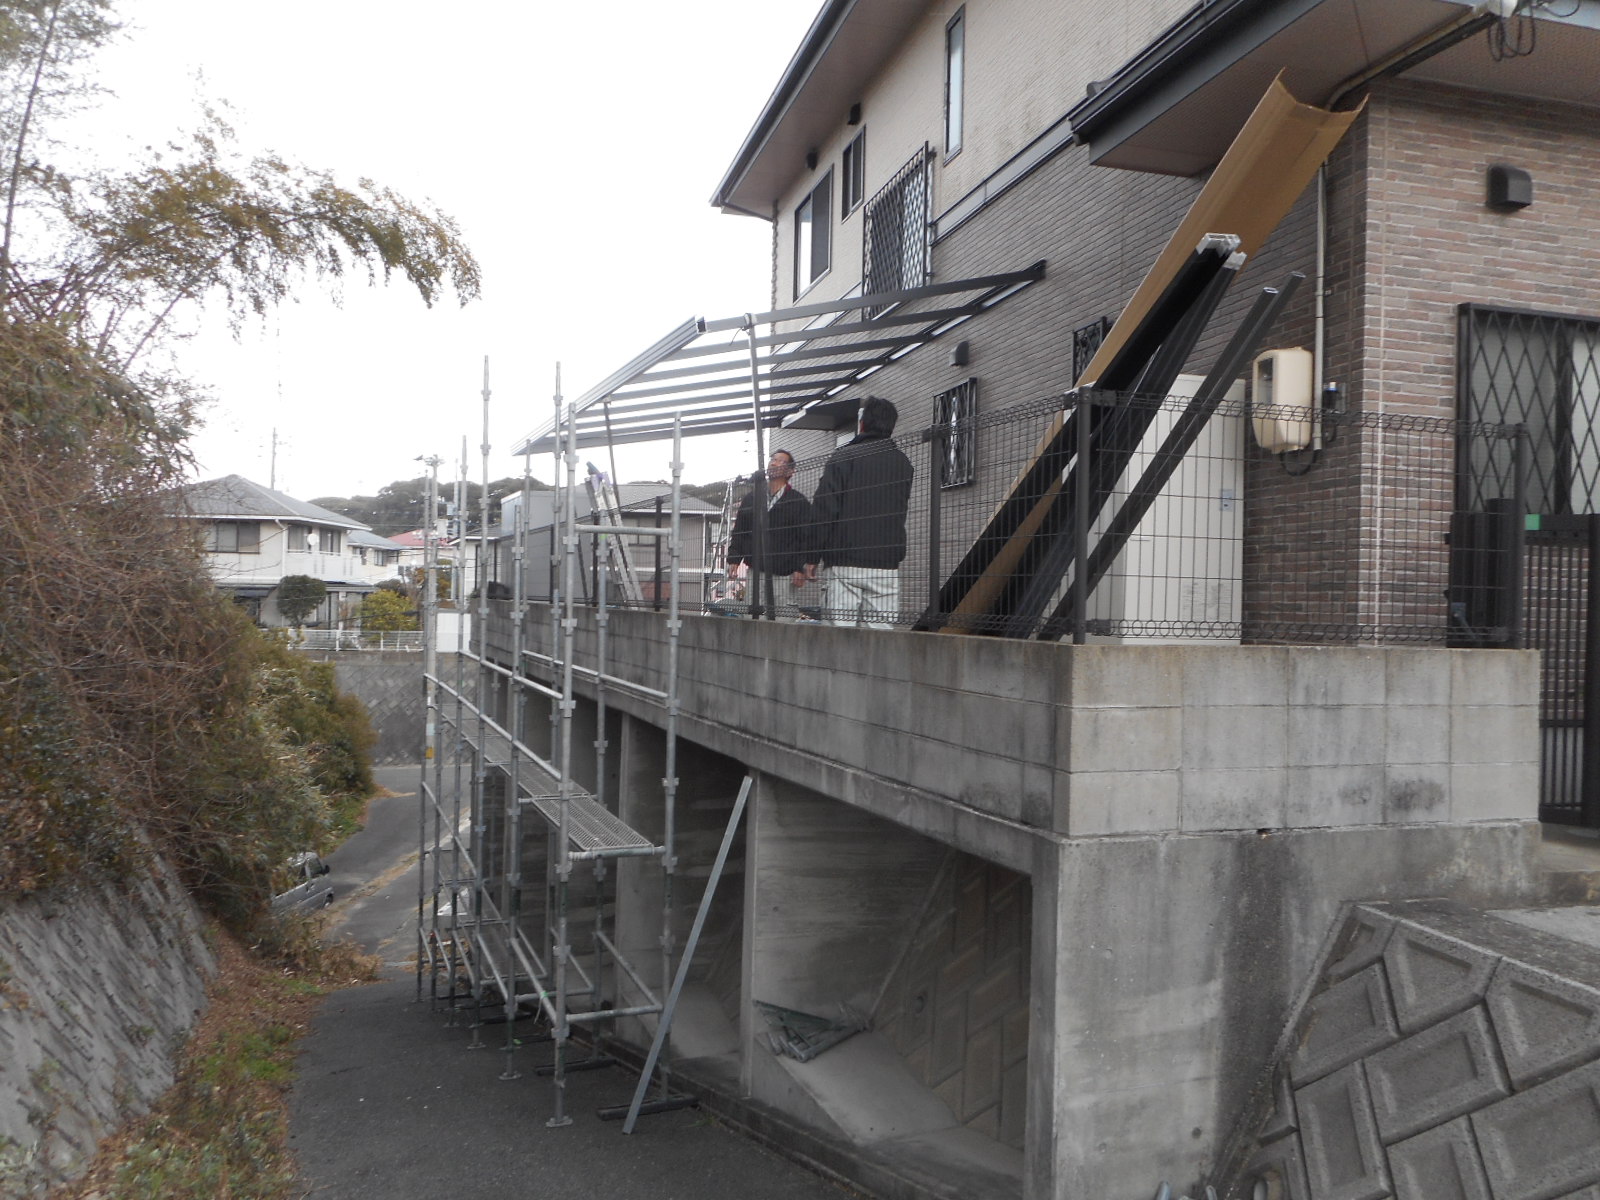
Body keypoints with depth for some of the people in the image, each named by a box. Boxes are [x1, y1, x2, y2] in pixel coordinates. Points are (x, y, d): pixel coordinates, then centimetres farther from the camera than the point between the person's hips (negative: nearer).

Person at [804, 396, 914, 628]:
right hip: (887, 564, 3)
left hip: (845, 562, -3)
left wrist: (813, 557, -1)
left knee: (841, 629, -2)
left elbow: (823, 511, -4)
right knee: (879, 630, 2)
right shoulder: (903, 463, 12)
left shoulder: (843, 457, -1)